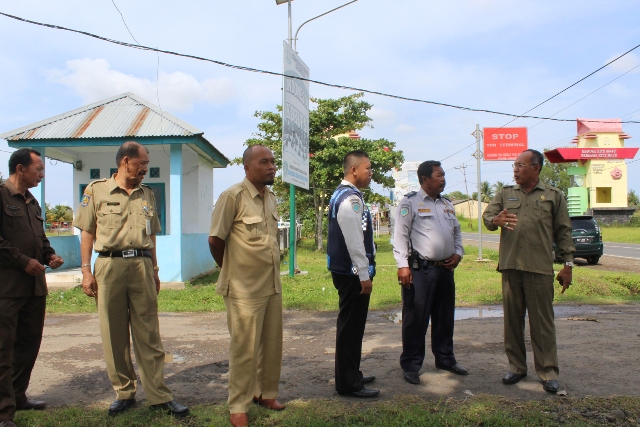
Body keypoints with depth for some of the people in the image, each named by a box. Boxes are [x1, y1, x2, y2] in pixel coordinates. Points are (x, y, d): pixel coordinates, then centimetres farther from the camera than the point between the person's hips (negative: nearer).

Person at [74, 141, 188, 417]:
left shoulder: (147, 194, 14)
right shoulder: (96, 190, 4)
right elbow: (87, 233, 3)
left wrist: (154, 270, 16)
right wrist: (86, 271, -4)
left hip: (142, 265, 2)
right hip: (110, 264, -2)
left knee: (148, 335, 3)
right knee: (114, 335, 6)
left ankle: (159, 397, 8)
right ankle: (124, 392, 20)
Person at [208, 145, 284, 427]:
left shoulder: (271, 197, 9)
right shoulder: (233, 196, -13)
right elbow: (215, 240, -9)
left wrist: (268, 273, 13)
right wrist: (232, 271, 4)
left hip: (273, 286, 7)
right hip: (245, 289, -6)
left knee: (272, 344, 14)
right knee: (245, 348, 3)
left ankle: (265, 393, 33)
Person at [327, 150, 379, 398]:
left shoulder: (343, 194, 15)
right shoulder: (351, 199, -18)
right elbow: (354, 241, -23)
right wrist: (364, 275, -19)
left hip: (345, 270, 11)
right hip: (352, 272, -11)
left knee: (352, 324, 18)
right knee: (351, 326, -2)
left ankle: (351, 375, 30)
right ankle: (347, 383, 7)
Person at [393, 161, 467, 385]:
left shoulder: (447, 204, 16)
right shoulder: (410, 202, -6)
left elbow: (457, 232, 24)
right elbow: (400, 235, -11)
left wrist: (458, 253, 7)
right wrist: (403, 265, -18)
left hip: (445, 269, 7)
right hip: (420, 270, -7)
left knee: (445, 317, 17)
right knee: (416, 319, -1)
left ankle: (445, 358, 32)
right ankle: (410, 365, 10)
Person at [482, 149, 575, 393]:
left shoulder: (553, 196, 8)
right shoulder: (505, 194, 13)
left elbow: (563, 232, 8)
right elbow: (487, 216, 4)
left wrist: (568, 264, 3)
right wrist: (496, 220, -21)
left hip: (540, 268, -2)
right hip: (510, 266, 3)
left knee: (542, 322, 1)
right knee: (512, 320, 8)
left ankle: (548, 372, 11)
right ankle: (516, 367, 20)